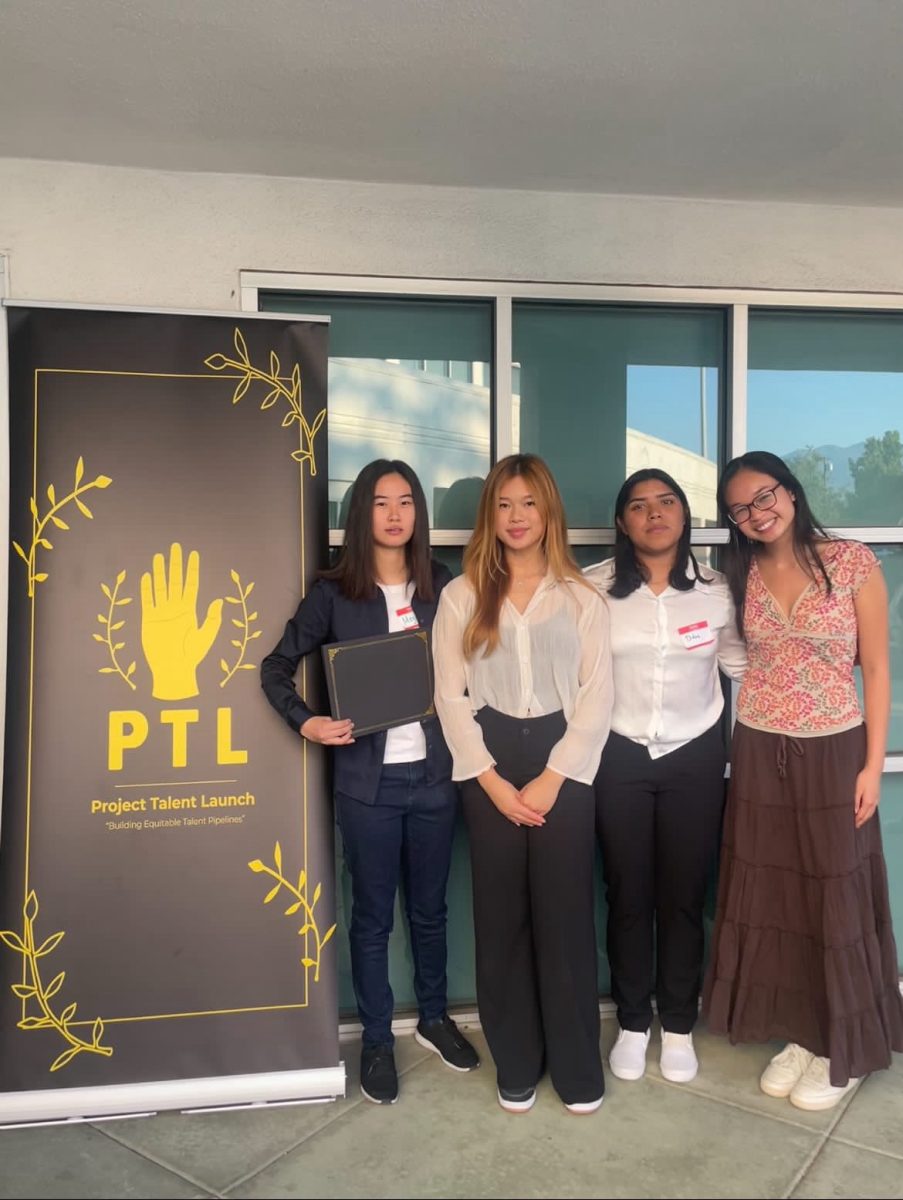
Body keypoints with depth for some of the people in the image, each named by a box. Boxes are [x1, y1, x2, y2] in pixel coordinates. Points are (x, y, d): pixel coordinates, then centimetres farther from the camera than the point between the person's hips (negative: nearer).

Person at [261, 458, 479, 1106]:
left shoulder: (444, 587, 3)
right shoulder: (333, 592, -3)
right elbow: (277, 666, 1)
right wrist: (307, 722, -12)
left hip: (433, 772, 2)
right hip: (367, 778, -2)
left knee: (429, 907, 17)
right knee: (372, 915, 11)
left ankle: (434, 1016, 39)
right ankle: (377, 1040, 29)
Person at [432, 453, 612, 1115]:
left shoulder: (581, 597, 4)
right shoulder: (461, 596, 5)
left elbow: (597, 694, -2)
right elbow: (450, 695, 0)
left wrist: (553, 778, -10)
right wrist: (491, 778, -8)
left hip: (563, 768, 0)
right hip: (490, 772, 1)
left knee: (566, 915, 4)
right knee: (502, 917, 8)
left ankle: (578, 1067, 22)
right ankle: (516, 1066, 25)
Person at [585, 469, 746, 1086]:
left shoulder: (715, 589, -1)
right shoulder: (593, 588, -7)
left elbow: (741, 663, 9)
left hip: (695, 757, 1)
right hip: (619, 756, -1)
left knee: (684, 897, 10)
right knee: (628, 895, 10)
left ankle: (679, 1025, 29)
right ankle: (633, 1022, 29)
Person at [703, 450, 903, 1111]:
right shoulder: (741, 575, 3)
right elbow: (740, 660, 9)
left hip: (834, 752, -3)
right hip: (760, 755, 3)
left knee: (835, 897, 8)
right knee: (772, 896, 11)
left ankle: (844, 1049, 27)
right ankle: (800, 1033, 30)